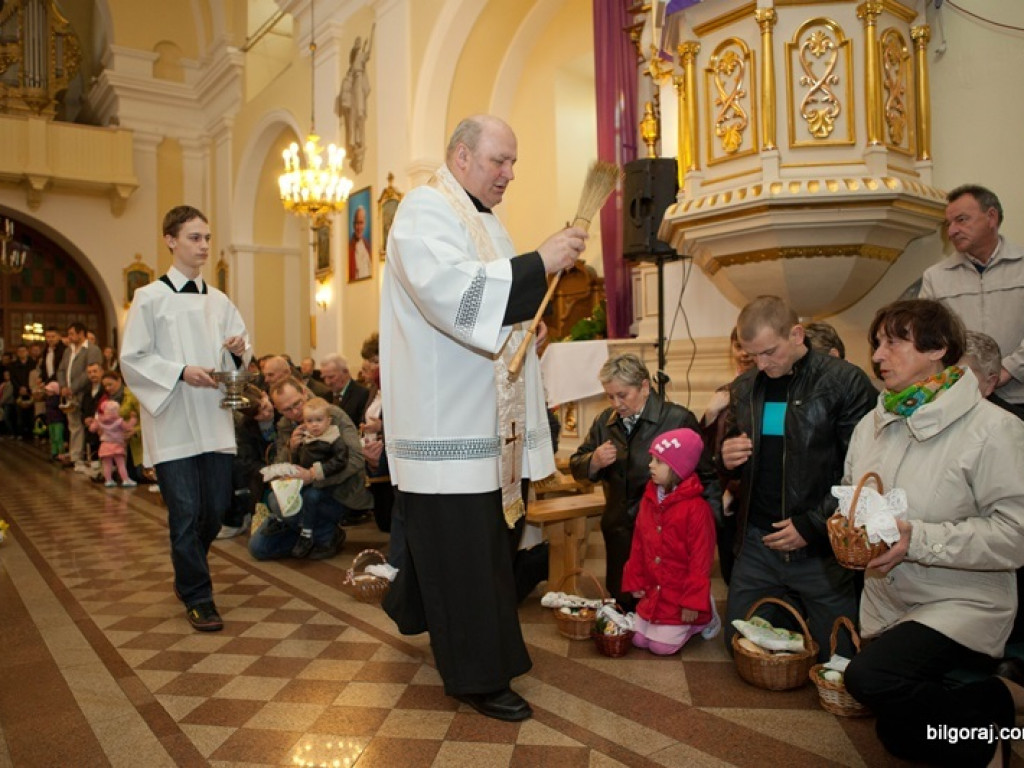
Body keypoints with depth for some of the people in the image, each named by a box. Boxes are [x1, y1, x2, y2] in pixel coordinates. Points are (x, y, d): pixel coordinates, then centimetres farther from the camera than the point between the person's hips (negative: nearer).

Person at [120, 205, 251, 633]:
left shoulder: (219, 301, 12)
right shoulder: (150, 298, -2)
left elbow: (239, 356, 15)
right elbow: (132, 360, -5)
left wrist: (240, 351, -8)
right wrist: (181, 371, -17)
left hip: (215, 420, 5)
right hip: (173, 424, -4)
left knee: (217, 508, 9)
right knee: (186, 512, -3)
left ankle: (187, 575, 34)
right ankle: (197, 597, 12)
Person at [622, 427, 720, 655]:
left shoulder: (696, 507, -22)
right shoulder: (649, 499, 1)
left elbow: (701, 558, -19)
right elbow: (638, 544, 7)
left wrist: (694, 601, -18)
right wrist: (635, 581, 7)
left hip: (680, 594, -7)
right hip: (653, 591, 7)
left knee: (662, 646, -4)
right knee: (638, 639, 9)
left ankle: (703, 618, 19)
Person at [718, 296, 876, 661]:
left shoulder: (846, 382, -10)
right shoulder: (744, 388, 6)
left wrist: (811, 526, -15)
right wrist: (727, 458, -6)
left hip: (821, 549, -5)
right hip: (757, 542, 5)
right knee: (740, 644, 13)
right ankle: (795, 613, 36)